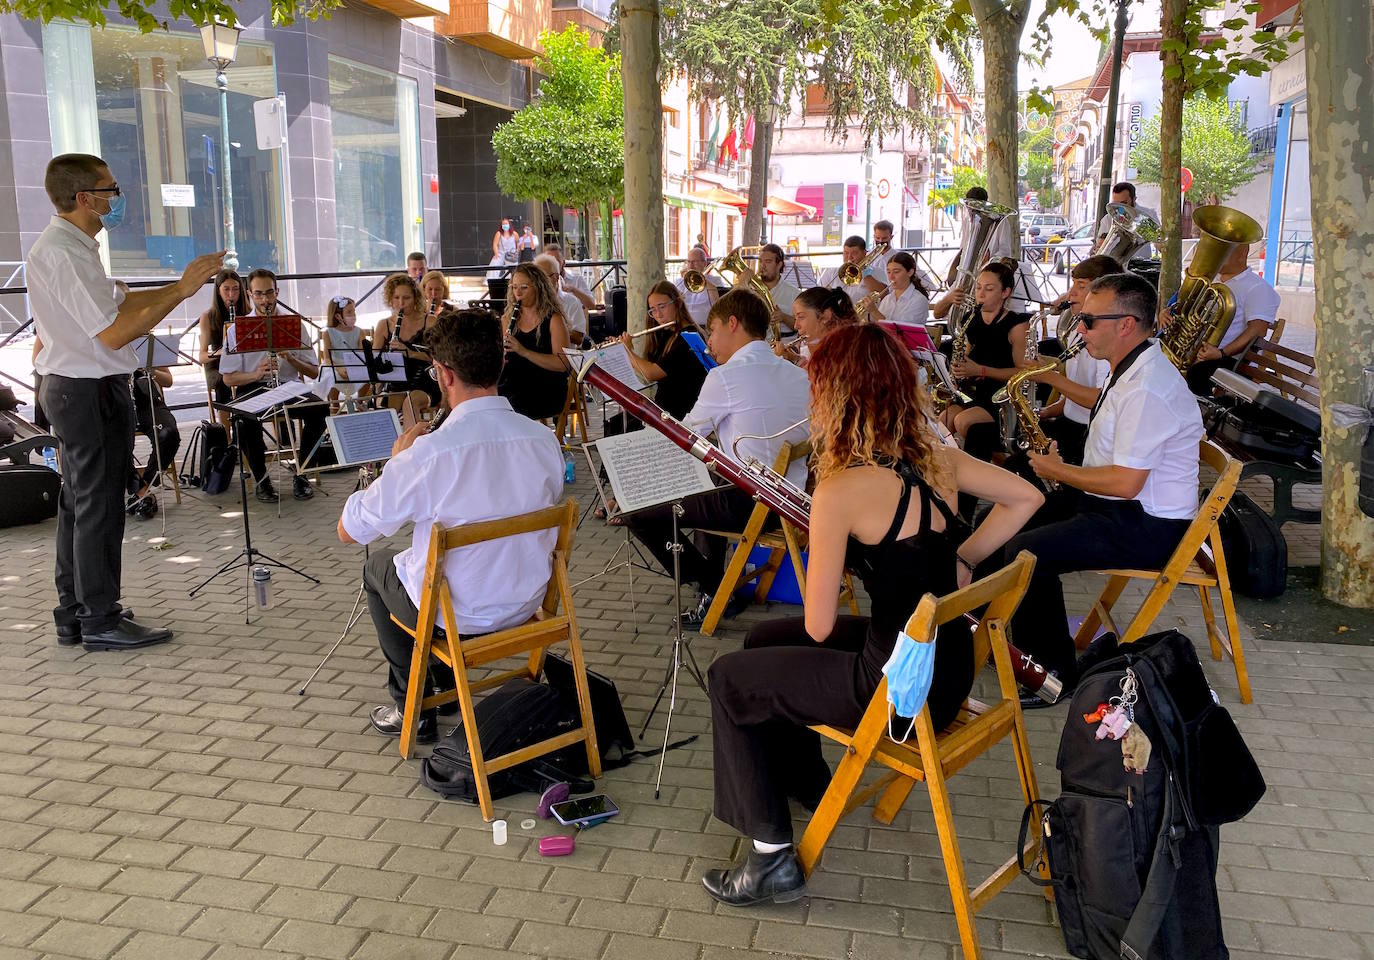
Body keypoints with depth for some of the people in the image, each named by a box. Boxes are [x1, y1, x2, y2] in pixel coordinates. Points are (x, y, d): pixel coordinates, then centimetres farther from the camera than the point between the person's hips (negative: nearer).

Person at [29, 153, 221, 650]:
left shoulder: (70, 245, 12)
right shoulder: (63, 254, -20)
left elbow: (116, 300, 15)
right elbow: (113, 332, -25)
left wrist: (182, 284, 10)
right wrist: (181, 291, -22)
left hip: (71, 387, 11)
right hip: (91, 391, -11)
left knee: (79, 501, 16)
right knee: (98, 504, -2)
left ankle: (73, 616, 26)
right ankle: (100, 621, 8)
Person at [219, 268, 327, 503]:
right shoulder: (236, 329, 8)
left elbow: (313, 372, 6)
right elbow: (228, 378, 4)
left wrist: (289, 357, -13)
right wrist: (256, 374, -16)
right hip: (253, 390, -1)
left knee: (318, 410, -30)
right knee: (244, 420, -35)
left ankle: (301, 474, -10)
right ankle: (260, 479, -11)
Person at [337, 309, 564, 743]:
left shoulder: (429, 453, -29)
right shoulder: (544, 439, -12)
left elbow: (348, 529, -16)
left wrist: (398, 460, -4)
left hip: (456, 615, -5)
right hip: (527, 602, 5)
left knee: (377, 565, 27)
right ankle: (445, 680, 47)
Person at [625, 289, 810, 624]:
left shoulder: (725, 376, -14)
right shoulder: (799, 375, 6)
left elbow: (686, 435, -2)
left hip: (747, 504, -8)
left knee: (638, 511, 0)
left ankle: (712, 588, 2)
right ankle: (713, 572, 37)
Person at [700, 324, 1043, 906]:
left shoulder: (841, 491, -23)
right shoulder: (935, 459, -1)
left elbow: (818, 627, -18)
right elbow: (1025, 498, 12)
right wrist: (957, 561, 10)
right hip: (950, 666, 8)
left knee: (728, 679, 10)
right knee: (764, 640, 25)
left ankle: (772, 859, 14)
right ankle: (809, 785, 42)